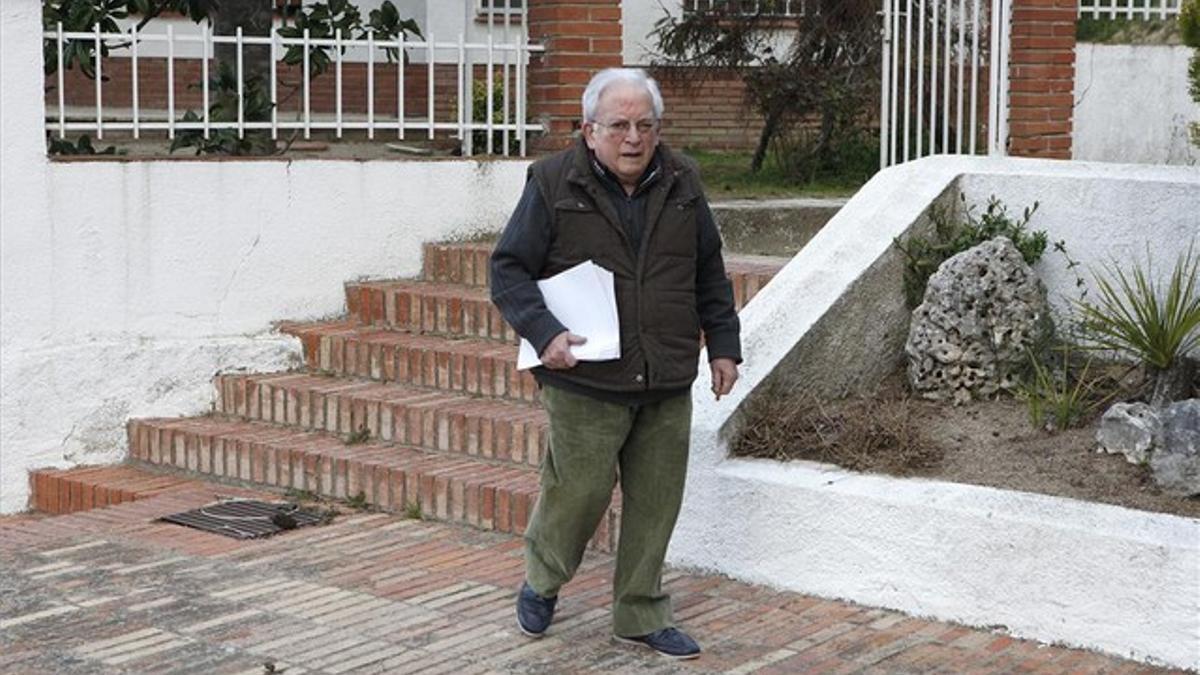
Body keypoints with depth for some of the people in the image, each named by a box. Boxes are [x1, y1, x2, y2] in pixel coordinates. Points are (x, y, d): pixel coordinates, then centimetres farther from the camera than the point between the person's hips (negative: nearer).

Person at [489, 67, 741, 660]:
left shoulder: (681, 183, 9)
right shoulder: (553, 184, -4)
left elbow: (709, 272, 18)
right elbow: (509, 269, -3)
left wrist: (723, 344, 15)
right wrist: (544, 333, -16)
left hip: (667, 385, 4)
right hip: (586, 383, -4)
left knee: (656, 502, 8)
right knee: (579, 493, 0)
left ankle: (641, 615, 24)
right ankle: (542, 583, 30)